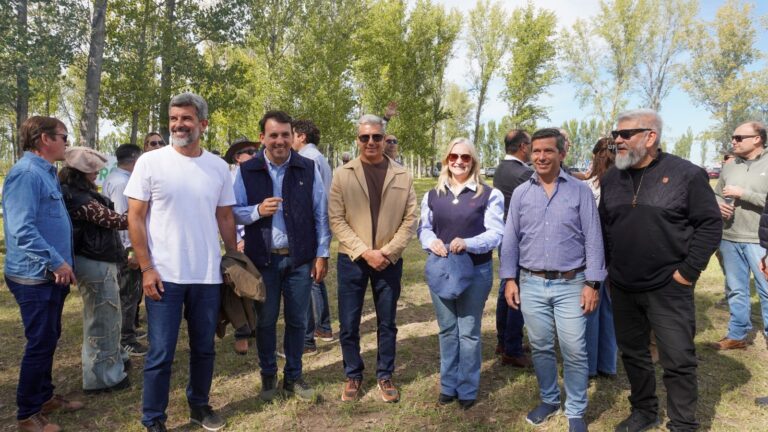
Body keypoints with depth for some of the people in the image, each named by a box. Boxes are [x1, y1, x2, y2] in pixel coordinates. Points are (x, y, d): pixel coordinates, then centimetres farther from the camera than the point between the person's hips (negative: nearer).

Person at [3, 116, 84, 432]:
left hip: (50, 275, 10)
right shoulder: (26, 173, -18)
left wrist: (63, 263, 17)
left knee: (49, 339, 18)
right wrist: (57, 262, -22)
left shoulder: (46, 172, 13)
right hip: (36, 277, -9)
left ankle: (44, 396, 33)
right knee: (40, 343, 1)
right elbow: (22, 229, -26)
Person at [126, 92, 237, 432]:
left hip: (208, 276, 3)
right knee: (161, 353, 5)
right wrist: (146, 268, -10)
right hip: (164, 275, -3)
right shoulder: (150, 162, -4)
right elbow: (135, 217, -4)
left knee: (204, 348, 15)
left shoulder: (218, 167, 4)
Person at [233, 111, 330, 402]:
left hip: (300, 258, 0)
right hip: (263, 258, 0)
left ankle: (294, 376, 28)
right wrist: (257, 210, -18)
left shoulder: (308, 169, 0)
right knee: (266, 320, 11)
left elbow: (321, 214, 2)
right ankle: (268, 375, 30)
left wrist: (322, 254, -1)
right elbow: (233, 212, 3)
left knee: (297, 320, 10)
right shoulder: (247, 171, 0)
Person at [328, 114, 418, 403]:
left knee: (387, 323, 12)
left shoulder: (402, 176, 2)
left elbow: (410, 219, 0)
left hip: (390, 261, 1)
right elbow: (336, 220, -6)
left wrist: (387, 252, -11)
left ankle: (385, 376, 30)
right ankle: (353, 376, 28)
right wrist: (365, 252, -14)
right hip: (352, 260, 0)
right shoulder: (342, 174, -2)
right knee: (349, 325, 8)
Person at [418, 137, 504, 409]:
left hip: (475, 271, -3)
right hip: (440, 269, 4)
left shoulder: (489, 195, -5)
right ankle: (448, 385, 29)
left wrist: (468, 243, -27)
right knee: (447, 330, 14)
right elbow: (424, 228, 11)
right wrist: (431, 241, -13)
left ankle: (468, 389, 23)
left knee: (469, 331, 6)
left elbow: (496, 233, -10)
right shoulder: (432, 195, 7)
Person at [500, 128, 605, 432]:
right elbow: (510, 239, 7)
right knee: (540, 347, 14)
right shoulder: (520, 193, 5)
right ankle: (549, 400, 33)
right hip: (531, 284, 2)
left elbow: (593, 239, -3)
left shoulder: (580, 191, -2)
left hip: (570, 284, -2)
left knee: (574, 351, 3)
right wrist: (509, 279, 1)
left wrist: (593, 283, -7)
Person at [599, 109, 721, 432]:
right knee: (632, 353, 17)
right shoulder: (611, 179, 5)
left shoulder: (686, 174, -9)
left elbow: (710, 224, -8)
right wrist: (610, 267, 9)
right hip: (623, 288, 5)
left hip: (668, 288, -5)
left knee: (678, 360, 3)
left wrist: (688, 271, -10)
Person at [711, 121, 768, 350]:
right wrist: (718, 204, -4)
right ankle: (737, 335, 25)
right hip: (729, 238, 5)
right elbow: (716, 195, 16)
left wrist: (743, 193, -18)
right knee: (736, 290, 14)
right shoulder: (728, 167, 9)